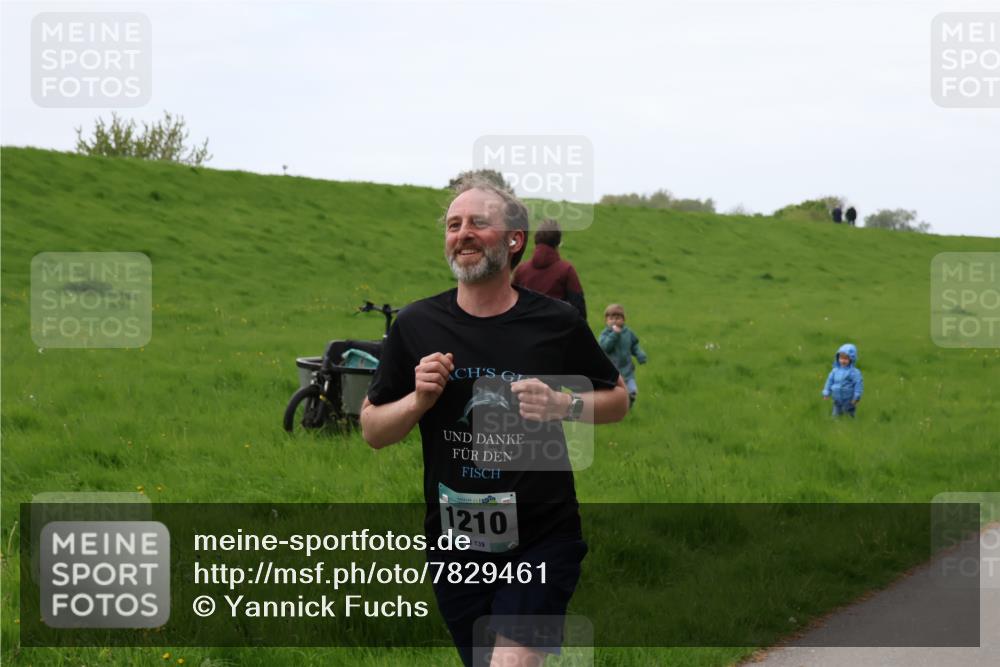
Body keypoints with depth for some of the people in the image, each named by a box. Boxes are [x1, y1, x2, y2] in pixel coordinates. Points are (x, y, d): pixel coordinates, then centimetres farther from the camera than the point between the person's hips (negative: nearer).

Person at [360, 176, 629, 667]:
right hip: (456, 543, 3)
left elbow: (617, 400, 8)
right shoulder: (417, 325, 0)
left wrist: (563, 405, -11)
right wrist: (418, 400, -13)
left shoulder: (556, 323, -4)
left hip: (542, 540, -2)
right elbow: (372, 431, 6)